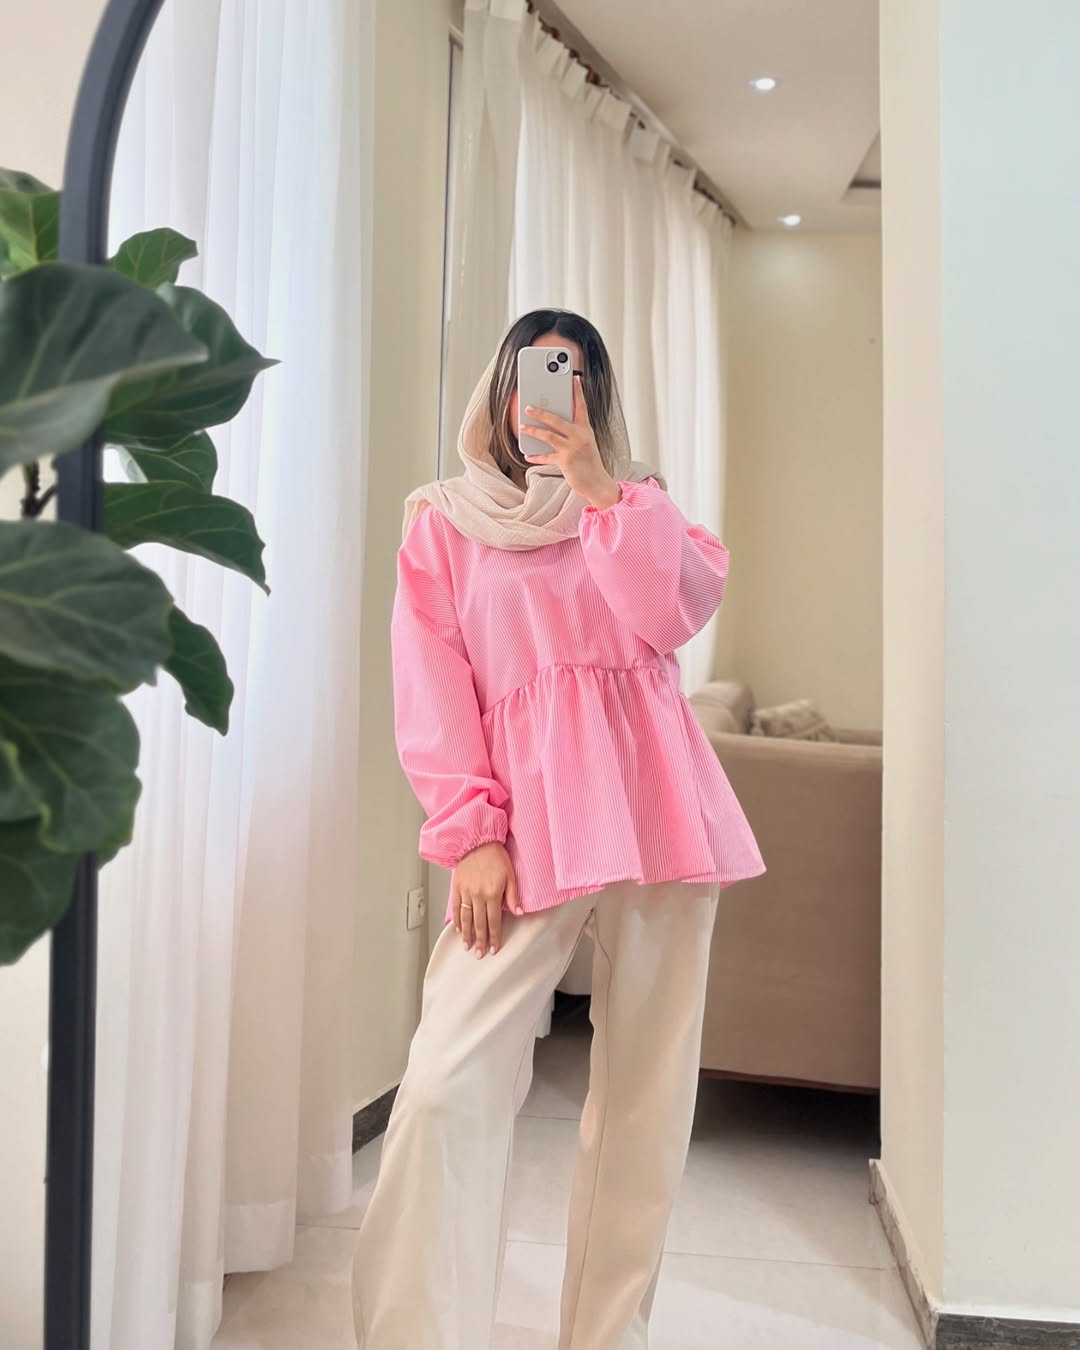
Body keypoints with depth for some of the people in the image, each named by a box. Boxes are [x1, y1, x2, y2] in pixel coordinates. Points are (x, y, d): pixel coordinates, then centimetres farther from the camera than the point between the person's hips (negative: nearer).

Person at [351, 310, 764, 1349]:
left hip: (654, 806, 3)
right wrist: (468, 831, -9)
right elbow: (430, 689, 2)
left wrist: (596, 483, -7)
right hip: (527, 822, -2)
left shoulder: (633, 505, 19)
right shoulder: (442, 523, 12)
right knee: (445, 1086, -15)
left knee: (647, 1090, 4)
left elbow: (677, 615, -2)